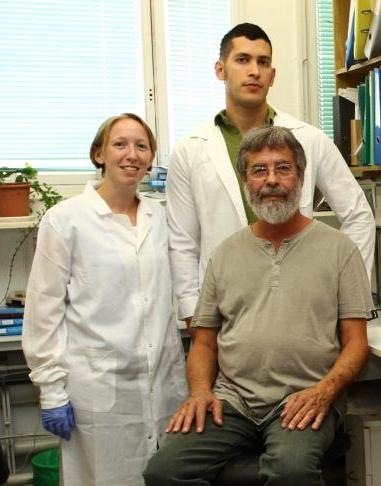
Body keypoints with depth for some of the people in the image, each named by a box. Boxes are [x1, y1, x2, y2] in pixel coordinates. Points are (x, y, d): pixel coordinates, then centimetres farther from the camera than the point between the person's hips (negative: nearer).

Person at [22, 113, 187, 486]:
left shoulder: (158, 217, 8)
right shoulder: (65, 219, -6)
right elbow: (44, 312, -6)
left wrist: (179, 377, 13)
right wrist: (52, 391, -8)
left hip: (161, 382, 5)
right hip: (98, 387, -4)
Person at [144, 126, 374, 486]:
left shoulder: (338, 248, 6)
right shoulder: (225, 254, 15)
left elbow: (356, 341, 3)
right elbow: (204, 341, 16)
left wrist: (325, 390, -15)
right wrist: (200, 390, -4)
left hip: (303, 401, -2)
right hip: (231, 400, 3)